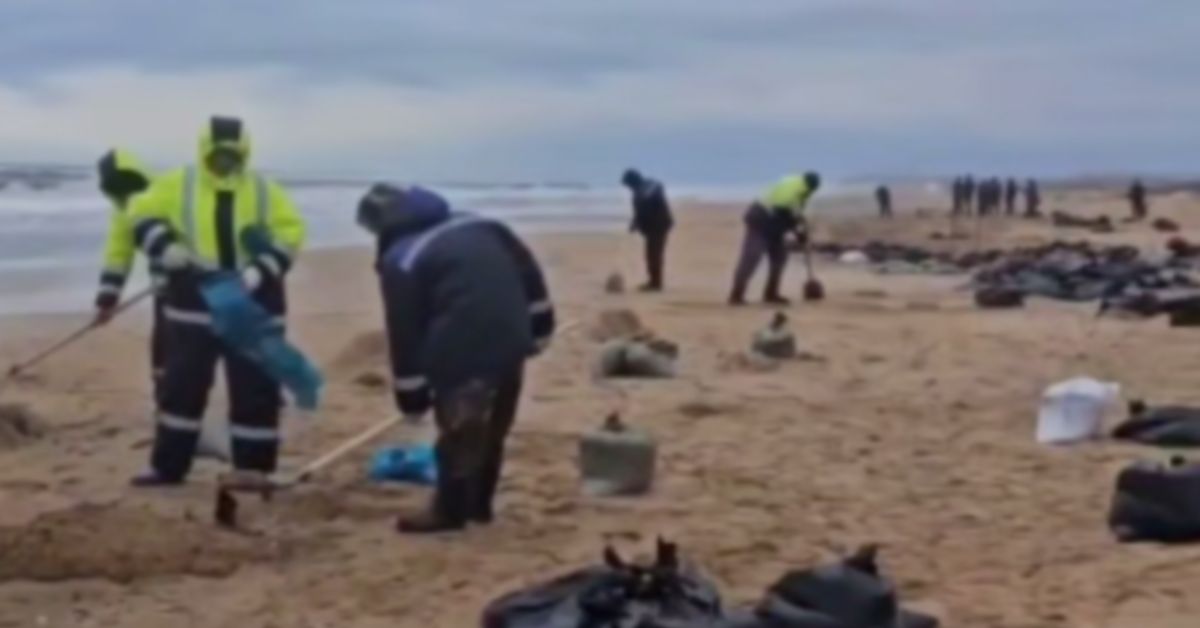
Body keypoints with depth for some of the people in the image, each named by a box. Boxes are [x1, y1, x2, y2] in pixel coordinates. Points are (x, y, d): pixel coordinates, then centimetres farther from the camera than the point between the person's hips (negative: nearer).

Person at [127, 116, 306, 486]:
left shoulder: (265, 191, 2)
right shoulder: (178, 185, 1)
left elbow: (290, 233, -2)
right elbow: (142, 214, 4)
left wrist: (261, 270, -16)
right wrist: (166, 248, -14)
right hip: (195, 303, 0)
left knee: (255, 390, 2)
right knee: (183, 385, 5)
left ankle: (255, 471, 11)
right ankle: (168, 467, 16)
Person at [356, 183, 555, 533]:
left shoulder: (400, 261, -1)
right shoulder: (474, 226, 17)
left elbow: (405, 333, -2)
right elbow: (528, 269, 16)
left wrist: (412, 399, 4)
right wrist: (538, 329, 22)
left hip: (464, 350, -7)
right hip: (512, 338, 7)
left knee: (458, 430, 6)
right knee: (492, 428, 19)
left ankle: (450, 511, 16)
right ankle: (479, 503, 31)